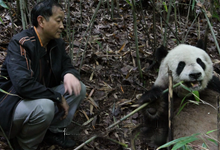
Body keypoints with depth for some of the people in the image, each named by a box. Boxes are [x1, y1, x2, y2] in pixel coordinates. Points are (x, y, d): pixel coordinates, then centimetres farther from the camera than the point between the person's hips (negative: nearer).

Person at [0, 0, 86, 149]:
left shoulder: (57, 43, -2)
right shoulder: (20, 43, -25)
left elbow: (67, 66, 7)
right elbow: (22, 84, -36)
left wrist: (70, 74, -21)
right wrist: (58, 98, -26)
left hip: (41, 96, 7)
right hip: (14, 102, -7)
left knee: (78, 89, -5)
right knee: (44, 106, -36)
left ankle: (54, 131, 4)